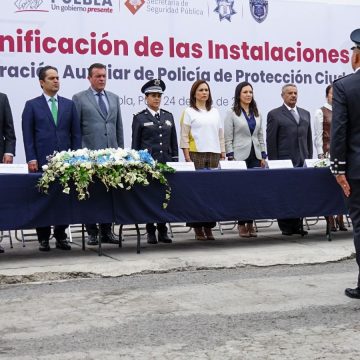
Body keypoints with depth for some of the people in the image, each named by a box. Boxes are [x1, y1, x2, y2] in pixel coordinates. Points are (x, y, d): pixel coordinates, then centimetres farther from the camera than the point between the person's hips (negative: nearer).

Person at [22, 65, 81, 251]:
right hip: (42, 161, -2)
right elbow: (28, 135, 1)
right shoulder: (32, 105, 6)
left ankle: (61, 236, 12)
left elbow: (75, 133, 10)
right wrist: (31, 159, -7)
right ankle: (43, 238, 9)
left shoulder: (69, 104, 12)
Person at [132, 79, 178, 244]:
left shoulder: (168, 116, 13)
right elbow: (135, 144, 2)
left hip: (166, 162, 3)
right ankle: (151, 232, 7)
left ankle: (163, 231, 11)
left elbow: (174, 142, 14)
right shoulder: (139, 118, 3)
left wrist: (175, 161, 8)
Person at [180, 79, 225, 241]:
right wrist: (187, 157, -8)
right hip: (196, 155, -4)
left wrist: (223, 154, 11)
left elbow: (220, 135, 18)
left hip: (214, 154, 4)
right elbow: (184, 136, -1)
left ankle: (209, 227, 5)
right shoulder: (189, 112, 4)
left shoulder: (215, 112, 17)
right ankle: (198, 228, -2)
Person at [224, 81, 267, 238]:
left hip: (255, 156, 4)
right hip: (240, 156, -4)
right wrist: (231, 158, -10)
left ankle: (250, 223, 8)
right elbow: (228, 139, -4)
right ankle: (242, 224, 5)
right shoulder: (232, 114, -1)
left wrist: (263, 156, 9)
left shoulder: (256, 113, 13)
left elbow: (260, 136, 15)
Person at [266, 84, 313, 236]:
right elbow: (271, 141, -1)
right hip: (284, 163, -4)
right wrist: (274, 162, -7)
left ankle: (297, 225, 9)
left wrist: (309, 159, 11)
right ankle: (286, 226, 6)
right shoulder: (274, 115, 2)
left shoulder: (305, 114, 17)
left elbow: (309, 138, 18)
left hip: (302, 162, 4)